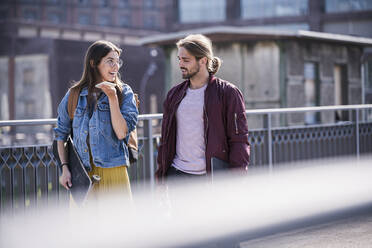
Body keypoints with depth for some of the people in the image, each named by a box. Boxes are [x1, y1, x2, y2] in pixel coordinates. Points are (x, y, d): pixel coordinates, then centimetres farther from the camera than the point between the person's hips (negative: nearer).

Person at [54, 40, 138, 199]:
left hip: (113, 170, -1)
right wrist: (64, 168, 5)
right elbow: (61, 134, 14)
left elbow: (122, 133, -8)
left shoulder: (124, 93, 3)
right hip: (81, 173, 1)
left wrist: (112, 97, -11)